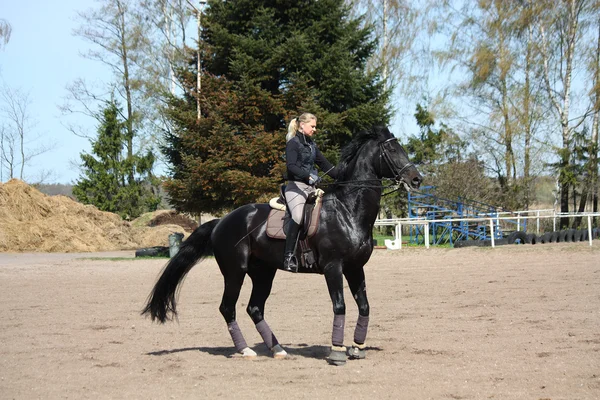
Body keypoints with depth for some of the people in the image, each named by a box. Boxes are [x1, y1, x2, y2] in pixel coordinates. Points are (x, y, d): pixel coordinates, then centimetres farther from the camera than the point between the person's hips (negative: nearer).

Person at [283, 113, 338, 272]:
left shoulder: (311, 144, 20)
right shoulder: (293, 143, -5)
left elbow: (325, 164, 24)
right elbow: (291, 166, -18)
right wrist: (308, 175, -31)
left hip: (311, 187, 9)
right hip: (296, 186, -9)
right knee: (298, 216, -31)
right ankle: (289, 256, -31)